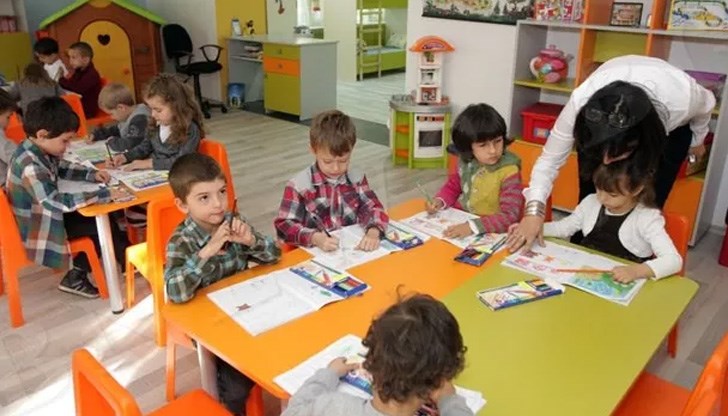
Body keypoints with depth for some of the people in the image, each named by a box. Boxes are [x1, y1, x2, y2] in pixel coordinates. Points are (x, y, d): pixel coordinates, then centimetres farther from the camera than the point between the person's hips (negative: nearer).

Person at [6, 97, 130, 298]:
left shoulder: (39, 150, -4)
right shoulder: (31, 167, -32)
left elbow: (61, 168, 16)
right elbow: (62, 201, -39)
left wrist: (91, 174, 0)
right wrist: (106, 194, -38)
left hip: (48, 215, 9)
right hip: (40, 228, -9)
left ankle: (77, 275, 14)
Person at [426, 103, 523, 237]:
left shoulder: (509, 171, -17)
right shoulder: (465, 161, -2)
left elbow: (510, 216, -23)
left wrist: (473, 226, -33)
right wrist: (440, 201, -3)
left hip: (490, 235, -4)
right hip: (459, 222, 4)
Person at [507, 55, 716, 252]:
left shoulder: (681, 98, -41)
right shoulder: (582, 102, -43)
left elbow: (706, 104, -14)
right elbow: (550, 160, -30)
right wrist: (534, 210, -44)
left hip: (669, 127, 0)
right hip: (598, 125, 0)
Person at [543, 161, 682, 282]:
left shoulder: (647, 218, -12)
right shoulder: (591, 202, 2)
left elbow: (674, 260, -20)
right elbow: (563, 227, 15)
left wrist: (636, 271, -38)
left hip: (622, 283, -4)